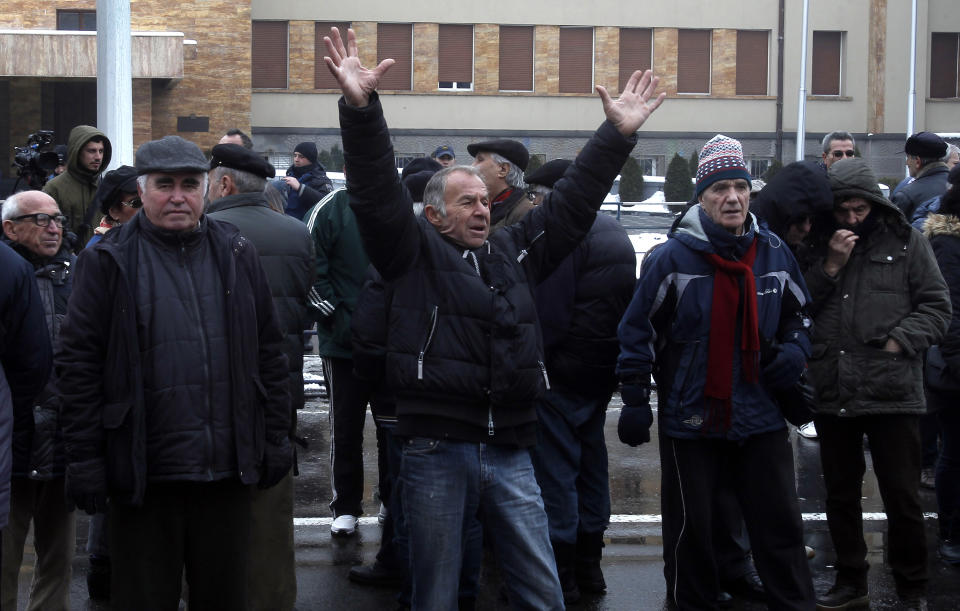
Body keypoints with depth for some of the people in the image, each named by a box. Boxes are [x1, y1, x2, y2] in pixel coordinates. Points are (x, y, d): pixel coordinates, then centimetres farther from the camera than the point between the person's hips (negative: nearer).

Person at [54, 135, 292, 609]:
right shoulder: (110, 262, -2)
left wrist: (276, 438, 9)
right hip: (144, 475, -3)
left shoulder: (236, 255, 9)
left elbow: (269, 352, 12)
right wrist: (83, 458, -8)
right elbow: (78, 363, -4)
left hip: (227, 471, 3)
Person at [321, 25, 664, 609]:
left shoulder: (515, 253, 15)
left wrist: (619, 134, 11)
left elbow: (572, 203, 16)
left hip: (510, 453, 4)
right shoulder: (416, 253, 2)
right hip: (436, 452, -4)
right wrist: (360, 108, -25)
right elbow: (378, 194, -11)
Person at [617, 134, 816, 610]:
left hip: (761, 420, 3)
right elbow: (638, 332, -5)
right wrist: (634, 400, -7)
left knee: (780, 526, 8)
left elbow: (798, 315, 20)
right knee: (691, 531, 9)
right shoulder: (673, 258, -9)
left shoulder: (774, 254, 4)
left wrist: (794, 350, 0)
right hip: (690, 420, -3)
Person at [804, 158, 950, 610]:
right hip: (831, 392, 3)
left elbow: (936, 306, 0)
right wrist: (830, 266, -8)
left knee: (902, 497, 2)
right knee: (840, 494, 14)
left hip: (893, 392, -3)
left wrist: (898, 341, -13)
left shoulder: (906, 242, 1)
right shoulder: (818, 245, 8)